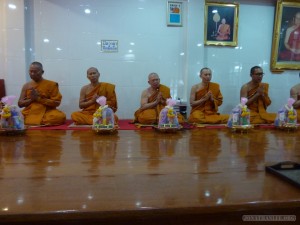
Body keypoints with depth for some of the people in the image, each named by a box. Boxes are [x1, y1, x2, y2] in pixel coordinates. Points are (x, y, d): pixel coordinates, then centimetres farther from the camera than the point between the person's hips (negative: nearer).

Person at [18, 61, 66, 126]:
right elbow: (20, 104, 12)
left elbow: (57, 103, -4)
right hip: (29, 113, 2)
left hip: (47, 113, -2)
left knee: (60, 117, -35)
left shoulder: (51, 84, 3)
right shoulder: (26, 86, 13)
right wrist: (31, 99, -7)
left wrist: (39, 98, -11)